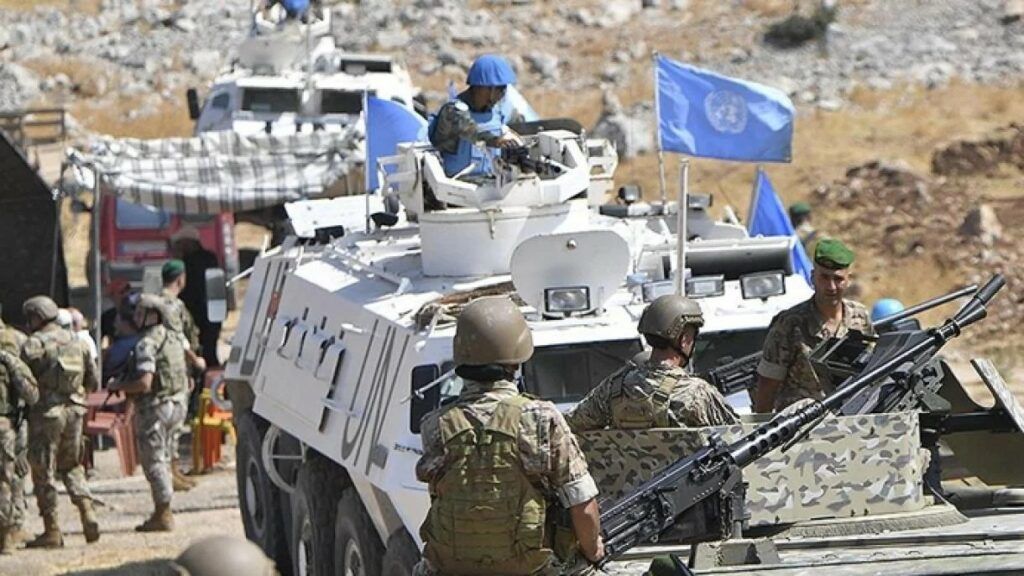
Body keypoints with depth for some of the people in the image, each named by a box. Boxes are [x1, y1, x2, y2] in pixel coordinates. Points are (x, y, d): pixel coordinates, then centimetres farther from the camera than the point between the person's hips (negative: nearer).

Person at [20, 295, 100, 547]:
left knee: (44, 471, 2)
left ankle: (52, 530, 2)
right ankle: (87, 512, 0)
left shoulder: (34, 344, -10)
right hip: (74, 410, 6)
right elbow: (93, 382, 13)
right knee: (71, 466, 19)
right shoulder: (75, 342, 10)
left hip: (46, 413, -6)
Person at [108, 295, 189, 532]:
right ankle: (164, 513, 19)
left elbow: (144, 383, -25)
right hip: (174, 405, 9)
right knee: (163, 459, 16)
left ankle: (162, 515, -3)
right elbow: (184, 380, 19)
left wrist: (119, 386, -9)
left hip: (153, 407, -9)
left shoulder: (147, 344, -17)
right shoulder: (173, 340, 12)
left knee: (154, 461, -4)